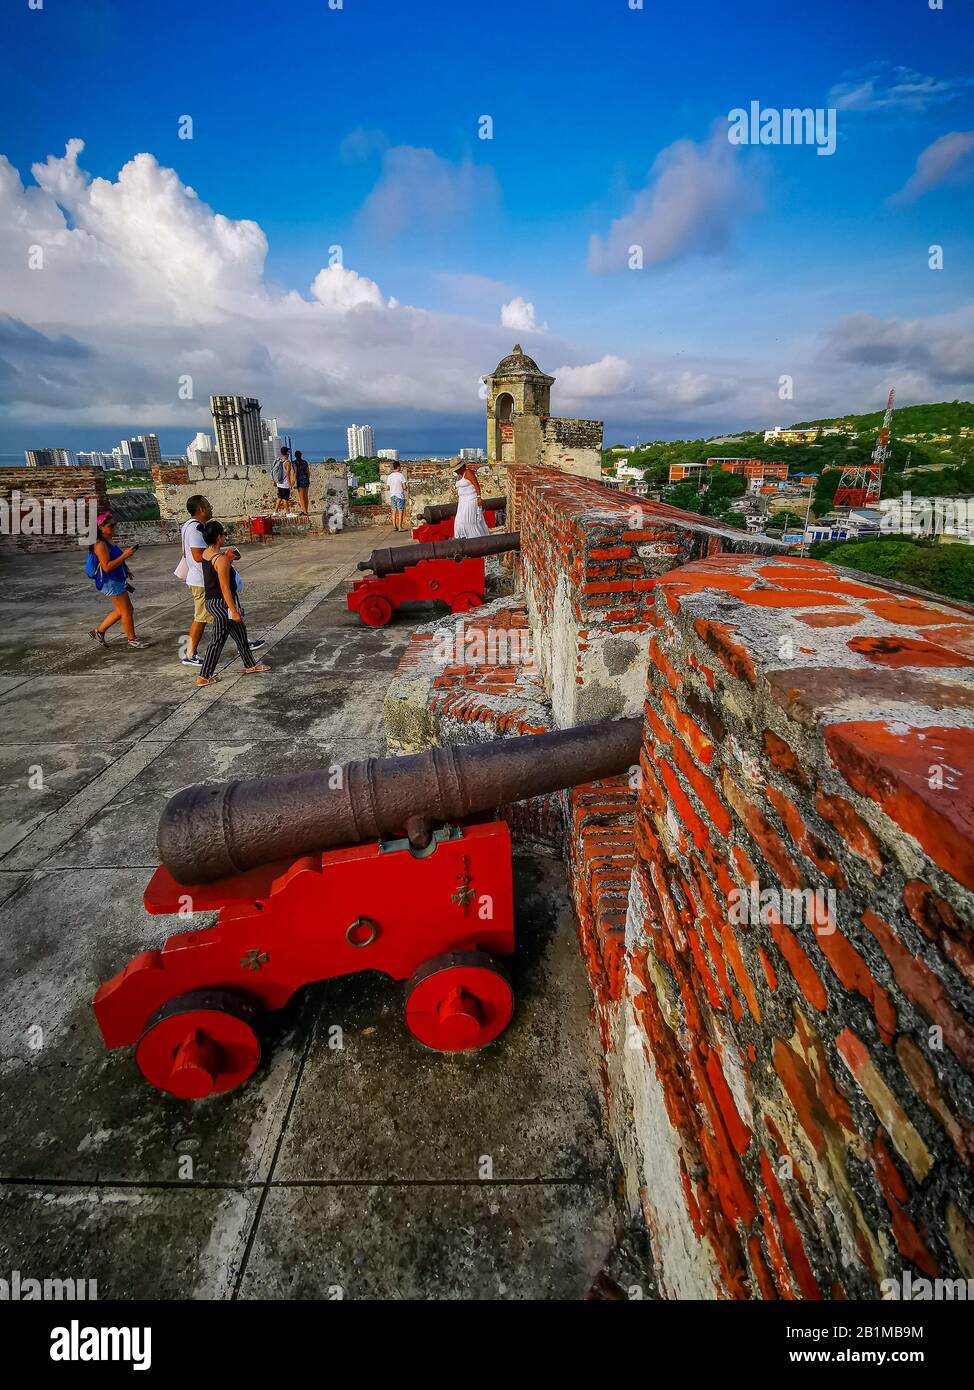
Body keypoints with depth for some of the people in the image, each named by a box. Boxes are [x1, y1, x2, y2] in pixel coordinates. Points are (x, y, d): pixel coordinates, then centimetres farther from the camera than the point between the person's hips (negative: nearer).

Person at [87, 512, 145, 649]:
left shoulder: (108, 542, 12)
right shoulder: (100, 545, -19)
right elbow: (107, 567, -26)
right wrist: (125, 555, -25)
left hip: (117, 581, 10)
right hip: (110, 582, -10)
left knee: (120, 611, 19)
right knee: (127, 611, -2)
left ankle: (99, 631, 30)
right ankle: (132, 640, 9)